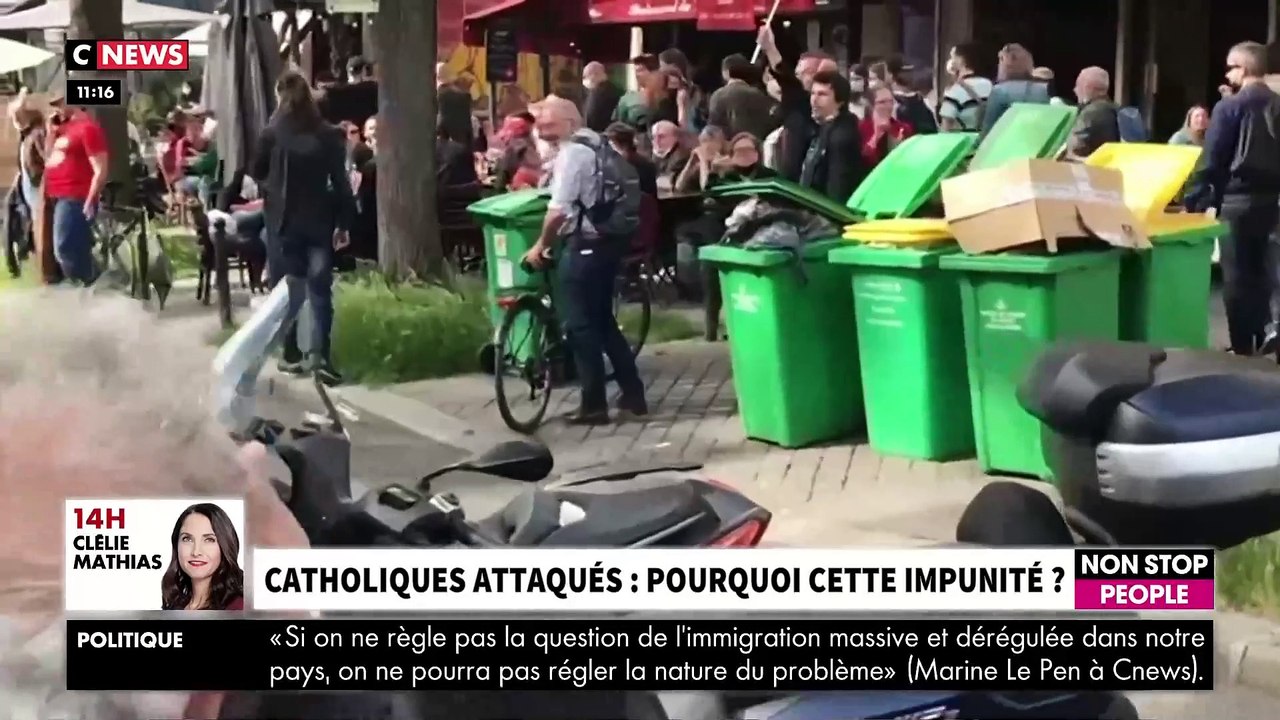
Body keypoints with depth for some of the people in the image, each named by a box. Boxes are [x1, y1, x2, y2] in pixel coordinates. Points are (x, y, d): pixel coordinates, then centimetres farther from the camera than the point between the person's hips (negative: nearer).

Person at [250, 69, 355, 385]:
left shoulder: (272, 134, -6)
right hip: (319, 221, 0)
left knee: (286, 289, 9)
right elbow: (340, 182, -5)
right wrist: (343, 223, 0)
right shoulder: (329, 135, -5)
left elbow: (256, 174, 6)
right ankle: (319, 354, -13)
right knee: (320, 289, 0)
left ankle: (291, 354, 12)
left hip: (282, 221, 0)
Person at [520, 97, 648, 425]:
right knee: (603, 321, 18)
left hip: (584, 245, -10)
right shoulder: (596, 143, 14)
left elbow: (559, 210, -22)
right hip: (607, 240, 10)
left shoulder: (571, 152, -15)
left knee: (580, 325, -1)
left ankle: (594, 405, 3)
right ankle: (633, 395, 19)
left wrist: (541, 245, -8)